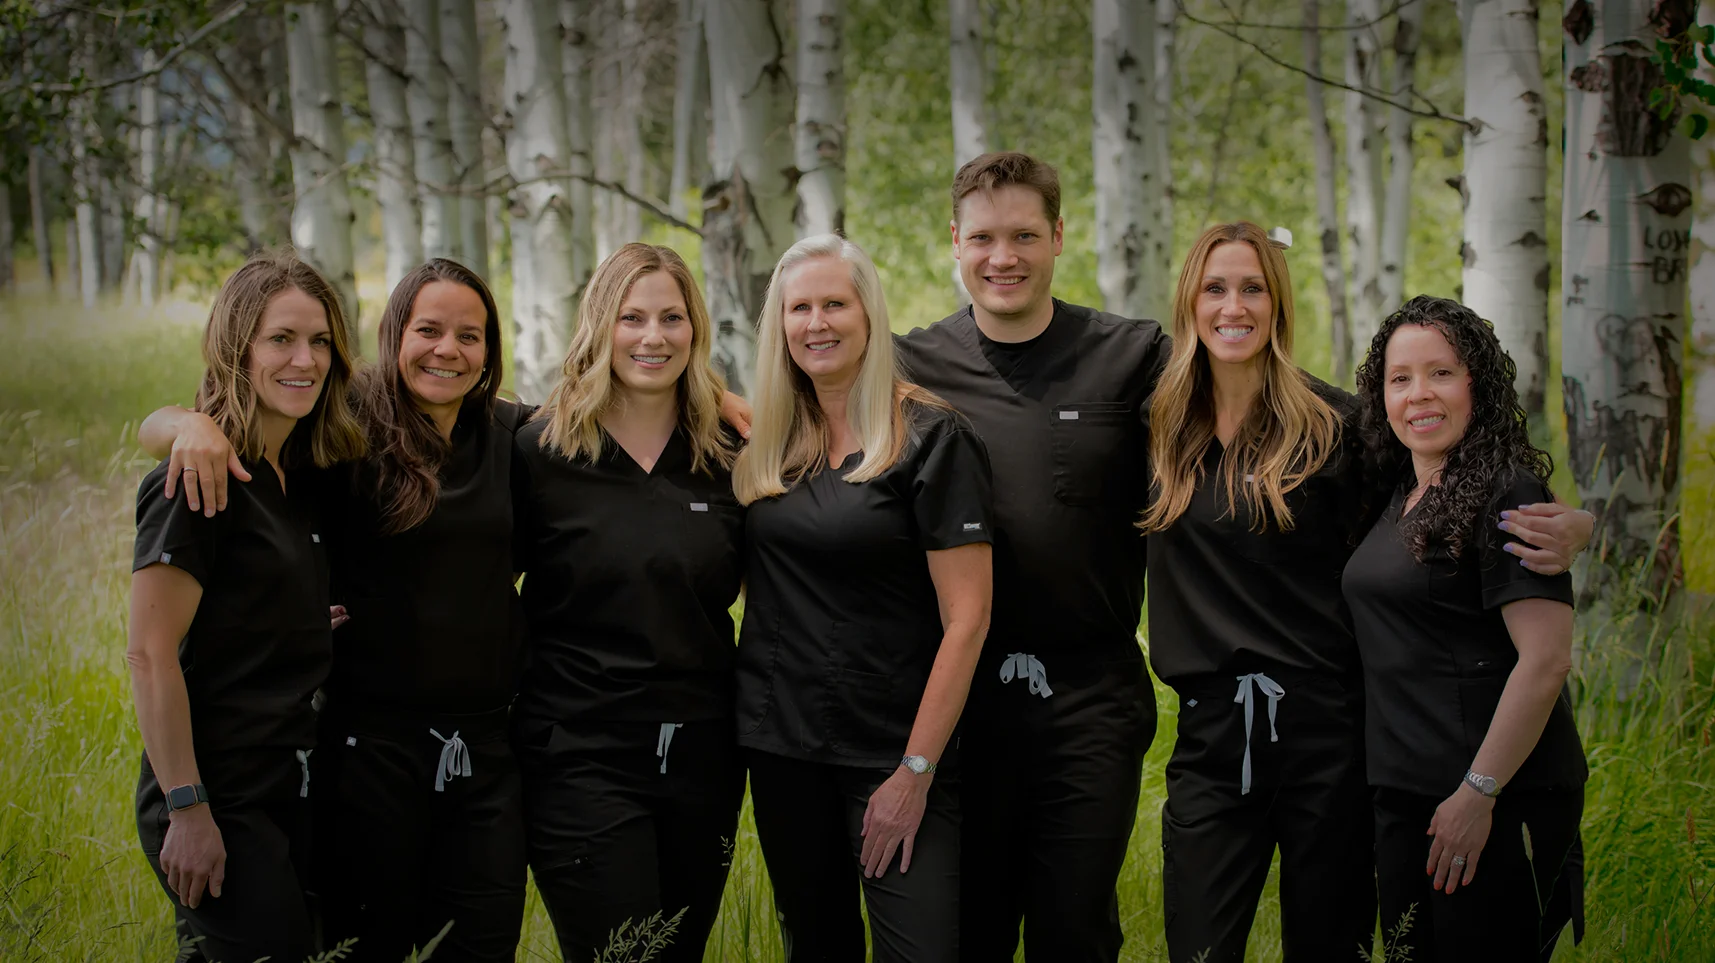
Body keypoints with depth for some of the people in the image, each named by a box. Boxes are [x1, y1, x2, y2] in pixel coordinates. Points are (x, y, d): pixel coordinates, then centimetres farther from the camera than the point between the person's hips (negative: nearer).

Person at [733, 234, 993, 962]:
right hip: (781, 740, 5)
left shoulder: (931, 438, -9)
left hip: (891, 748, -5)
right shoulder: (770, 444, 8)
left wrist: (916, 771, -15)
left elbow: (967, 617, -12)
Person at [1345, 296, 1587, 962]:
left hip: (1500, 803, -8)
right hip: (1404, 795, 8)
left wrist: (1479, 793, -20)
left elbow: (1546, 660, -20)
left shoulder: (1506, 494, -13)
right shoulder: (1403, 497, 12)